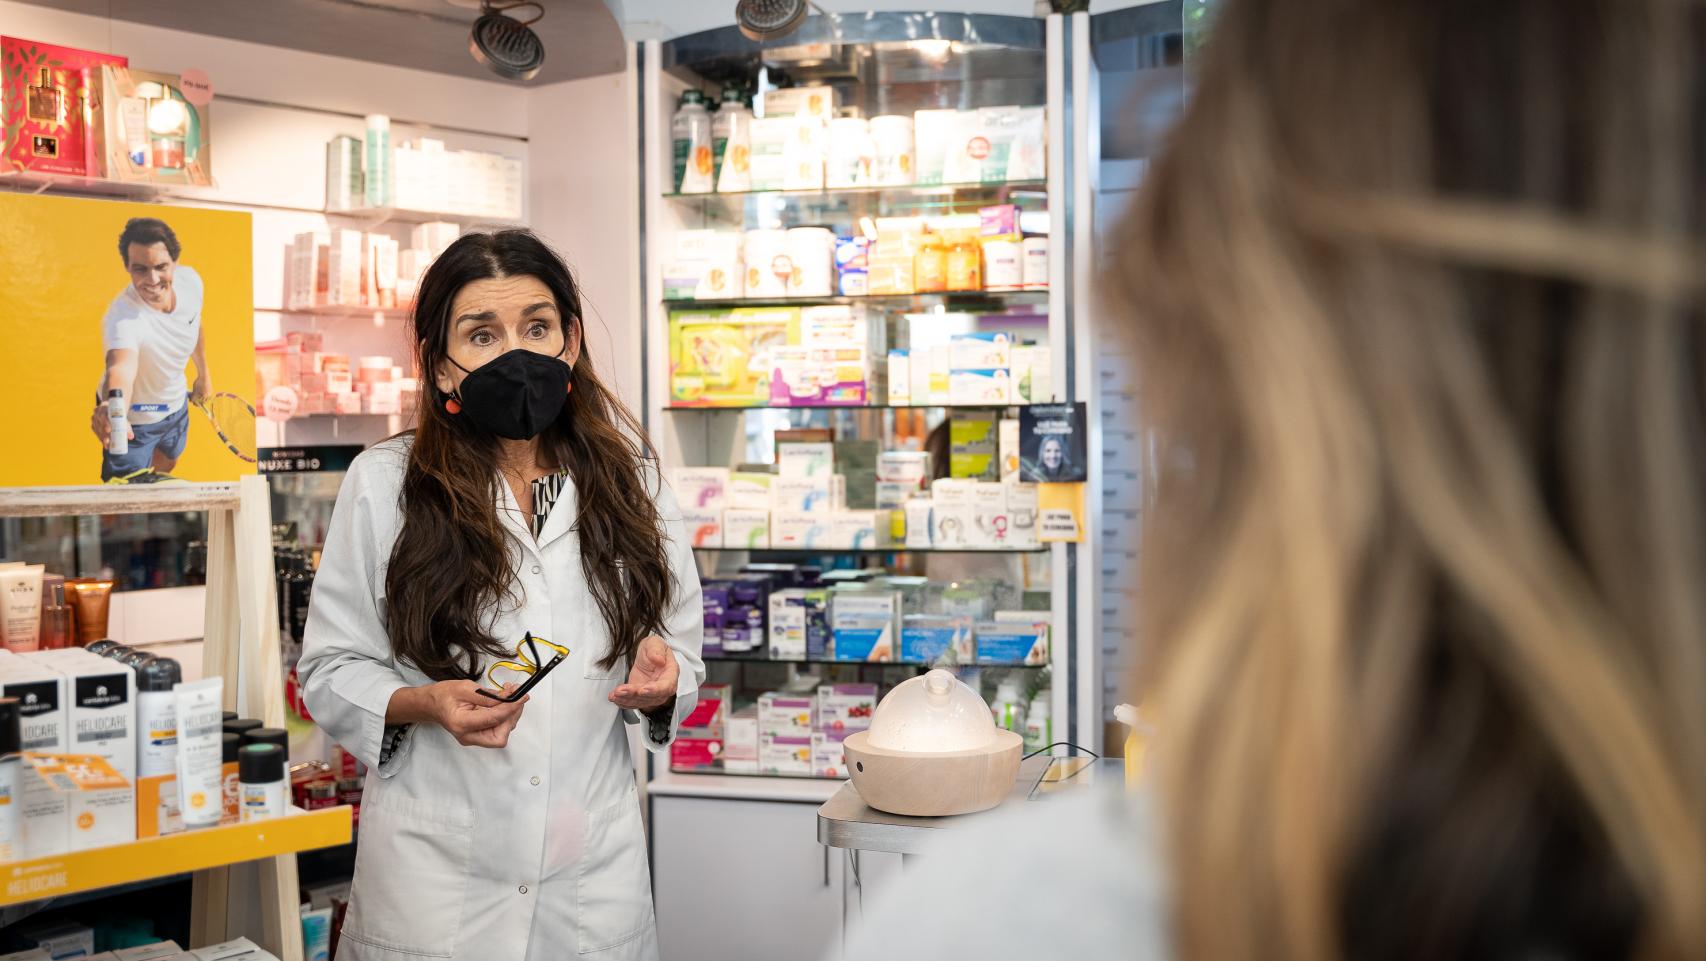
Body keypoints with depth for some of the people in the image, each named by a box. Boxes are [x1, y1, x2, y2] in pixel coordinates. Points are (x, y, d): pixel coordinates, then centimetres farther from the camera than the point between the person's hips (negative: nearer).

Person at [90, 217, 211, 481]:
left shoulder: (190, 280, -21)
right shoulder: (122, 318, -42)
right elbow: (121, 369, -61)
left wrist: (203, 373, 15)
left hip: (176, 406, 6)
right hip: (133, 421, -6)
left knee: (166, 467, 29)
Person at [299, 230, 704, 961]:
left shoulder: (629, 479, 2)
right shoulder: (383, 483, -5)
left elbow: (683, 663, 8)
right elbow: (330, 672, -1)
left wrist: (661, 684, -14)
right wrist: (425, 704, -20)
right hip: (436, 872, -2)